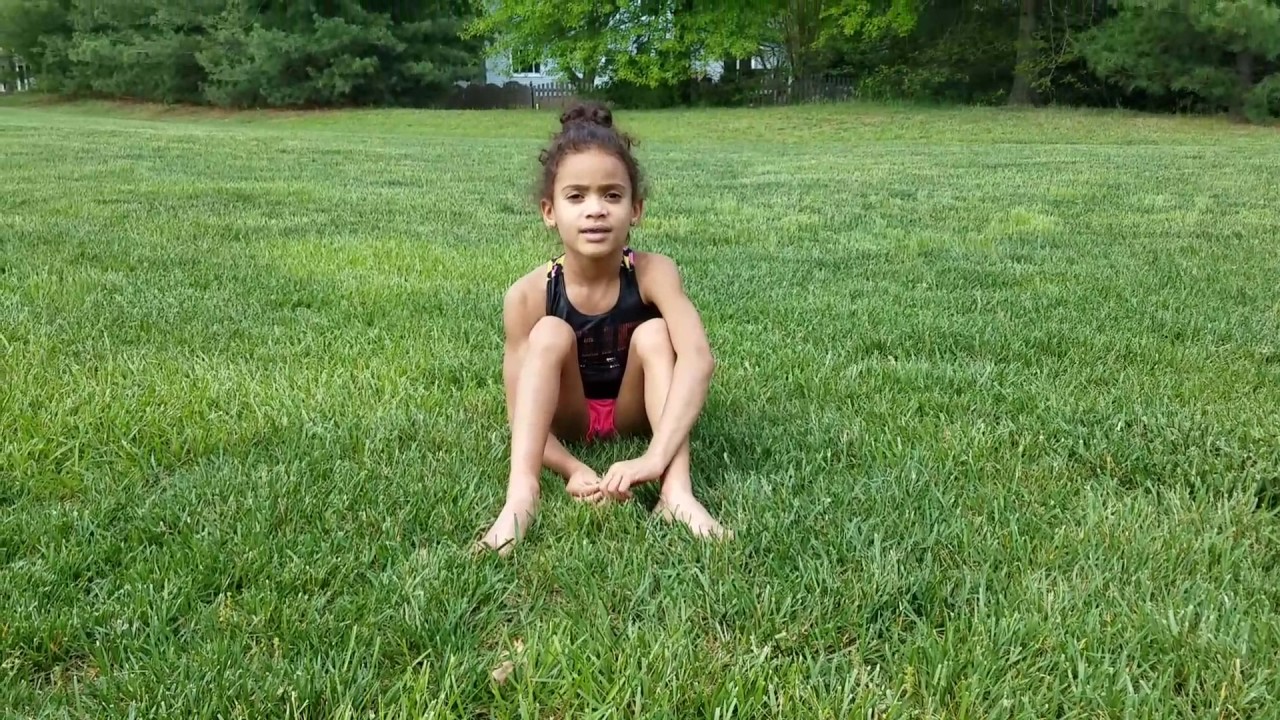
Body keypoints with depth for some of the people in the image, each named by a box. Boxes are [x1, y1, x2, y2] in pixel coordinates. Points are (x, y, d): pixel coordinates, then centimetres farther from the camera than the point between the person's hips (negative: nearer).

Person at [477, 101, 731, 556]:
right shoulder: (529, 295, -23)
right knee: (550, 334, -28)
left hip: (633, 413, 1)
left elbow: (698, 358, -40)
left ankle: (676, 491, -39)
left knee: (653, 334, -27)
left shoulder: (652, 273, -24)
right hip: (566, 418, 0)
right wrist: (573, 469, -39)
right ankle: (521, 497, -40)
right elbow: (519, 413, -22)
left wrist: (656, 457, -51)